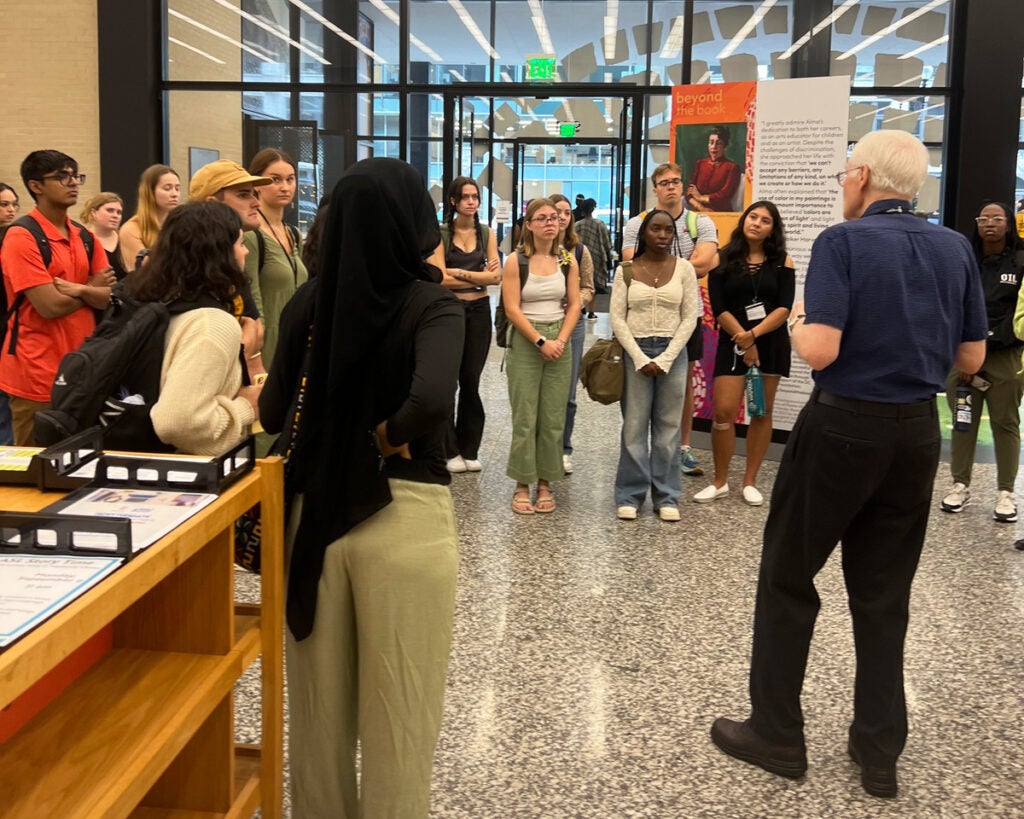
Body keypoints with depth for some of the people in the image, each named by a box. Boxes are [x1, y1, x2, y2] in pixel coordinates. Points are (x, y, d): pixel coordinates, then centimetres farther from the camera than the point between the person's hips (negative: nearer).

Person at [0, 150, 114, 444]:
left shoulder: (84, 237, 11)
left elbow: (108, 298, 2)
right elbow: (50, 306, -18)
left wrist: (78, 289, -17)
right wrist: (91, 288, -2)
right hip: (38, 374, -7)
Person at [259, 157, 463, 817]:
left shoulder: (309, 302, -2)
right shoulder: (432, 305, -13)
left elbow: (274, 413, 3)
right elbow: (431, 400, -31)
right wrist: (389, 437, -13)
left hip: (315, 509, 5)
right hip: (404, 515, -4)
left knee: (319, 703, 21)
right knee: (399, 711, 11)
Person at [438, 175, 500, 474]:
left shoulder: (486, 233, 8)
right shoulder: (441, 233, -2)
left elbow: (496, 276, -1)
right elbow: (441, 278, -13)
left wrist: (459, 273, -10)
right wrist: (479, 277, -8)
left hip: (479, 312, 3)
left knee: (471, 381, 7)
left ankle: (470, 450, 15)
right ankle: (450, 451, 9)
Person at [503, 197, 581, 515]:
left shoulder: (568, 260, 6)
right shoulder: (516, 261, -4)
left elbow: (574, 304, 5)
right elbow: (512, 309, -9)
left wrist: (561, 340, -9)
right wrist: (540, 341, -15)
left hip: (560, 342, 3)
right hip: (524, 343, -3)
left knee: (553, 417, 3)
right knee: (524, 417, -2)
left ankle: (545, 483, 12)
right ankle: (522, 485, 5)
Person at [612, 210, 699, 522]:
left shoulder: (684, 268, 2)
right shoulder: (626, 271, 1)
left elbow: (690, 317, 0)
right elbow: (617, 318, -2)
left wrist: (666, 358, -8)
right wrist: (640, 358, -10)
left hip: (672, 352, 1)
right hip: (635, 351, -1)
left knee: (668, 426, 5)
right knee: (634, 426, 2)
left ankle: (666, 496, 15)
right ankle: (630, 494, 12)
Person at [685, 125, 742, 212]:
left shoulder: (732, 167, 2)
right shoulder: (700, 164, 16)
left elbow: (725, 195, -7)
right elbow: (689, 191, 7)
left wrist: (701, 198, 3)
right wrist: (700, 207, -10)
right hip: (697, 212, 3)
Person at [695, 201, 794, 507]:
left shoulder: (782, 262, 2)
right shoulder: (724, 259, 1)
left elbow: (784, 307, -6)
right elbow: (718, 307, -6)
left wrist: (754, 334, -18)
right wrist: (743, 339, -13)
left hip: (771, 342, 1)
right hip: (732, 343, -1)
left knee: (762, 413, 5)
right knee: (723, 412, -7)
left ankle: (750, 481, 16)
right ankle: (720, 481, 8)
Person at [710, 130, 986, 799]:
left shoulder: (843, 242, -12)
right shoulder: (956, 249, 5)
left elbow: (820, 349, -22)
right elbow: (972, 358, 9)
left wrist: (796, 320, -1)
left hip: (844, 428, -5)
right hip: (919, 433, 6)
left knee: (788, 579, 9)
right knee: (884, 594, 13)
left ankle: (777, 734, 17)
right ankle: (880, 750, 19)